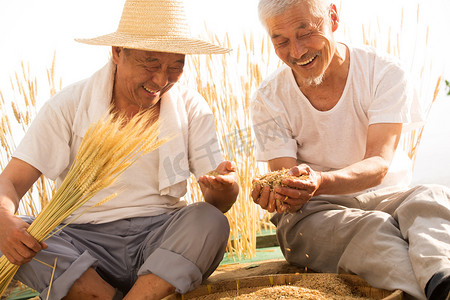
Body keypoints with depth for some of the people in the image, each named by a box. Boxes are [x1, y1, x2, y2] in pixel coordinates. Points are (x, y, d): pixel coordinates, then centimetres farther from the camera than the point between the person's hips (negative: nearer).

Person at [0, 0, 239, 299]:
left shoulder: (191, 108, 2)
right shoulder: (69, 105, -3)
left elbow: (220, 203, 0)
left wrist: (224, 187, -27)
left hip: (163, 238, 1)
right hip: (84, 241, 0)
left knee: (210, 221, -29)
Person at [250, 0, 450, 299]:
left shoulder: (385, 73, -7)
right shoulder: (269, 99, -3)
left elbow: (378, 166, -18)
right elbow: (288, 184, -9)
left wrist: (320, 181, -39)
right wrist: (281, 194, -36)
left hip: (384, 198, 0)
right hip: (312, 212, 0)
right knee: (372, 229, -35)